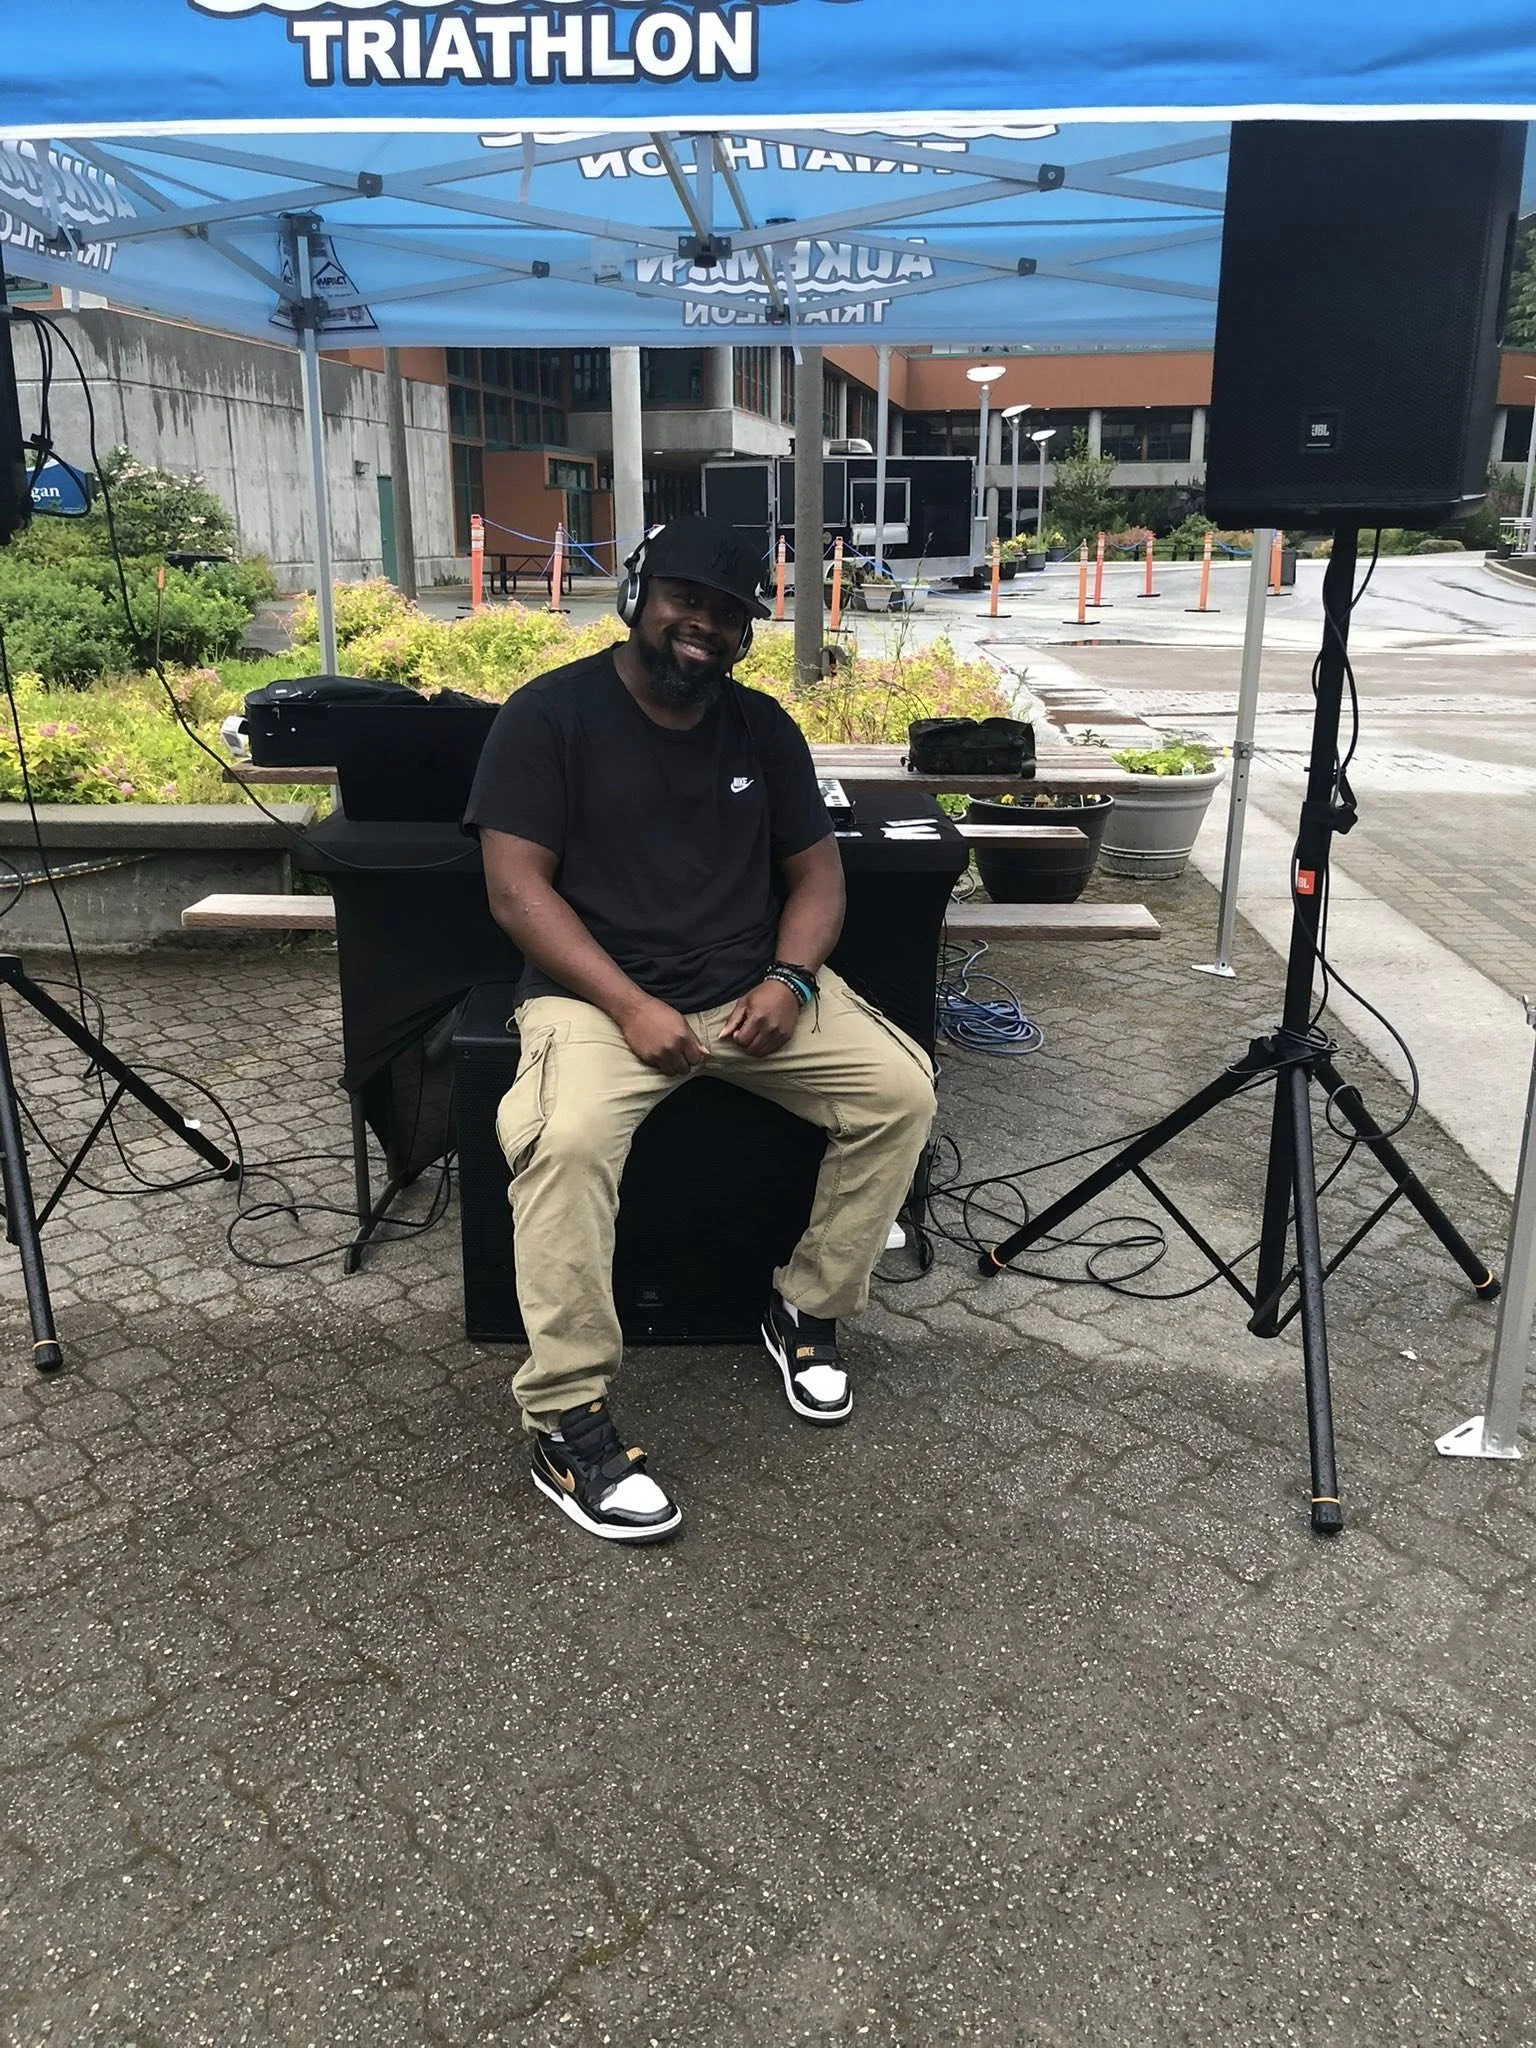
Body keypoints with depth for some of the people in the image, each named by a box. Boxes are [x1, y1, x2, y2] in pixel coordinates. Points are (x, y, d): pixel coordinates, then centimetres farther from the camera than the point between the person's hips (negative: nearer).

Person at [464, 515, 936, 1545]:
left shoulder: (763, 726, 10)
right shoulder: (551, 713, -4)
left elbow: (817, 869, 12)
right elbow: (517, 886, -10)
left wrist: (790, 978, -10)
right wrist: (630, 1006, -21)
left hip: (752, 988, 5)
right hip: (598, 993, -4)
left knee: (902, 1090, -14)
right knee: (567, 1142, -34)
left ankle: (809, 1309, 6)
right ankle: (568, 1421, -18)